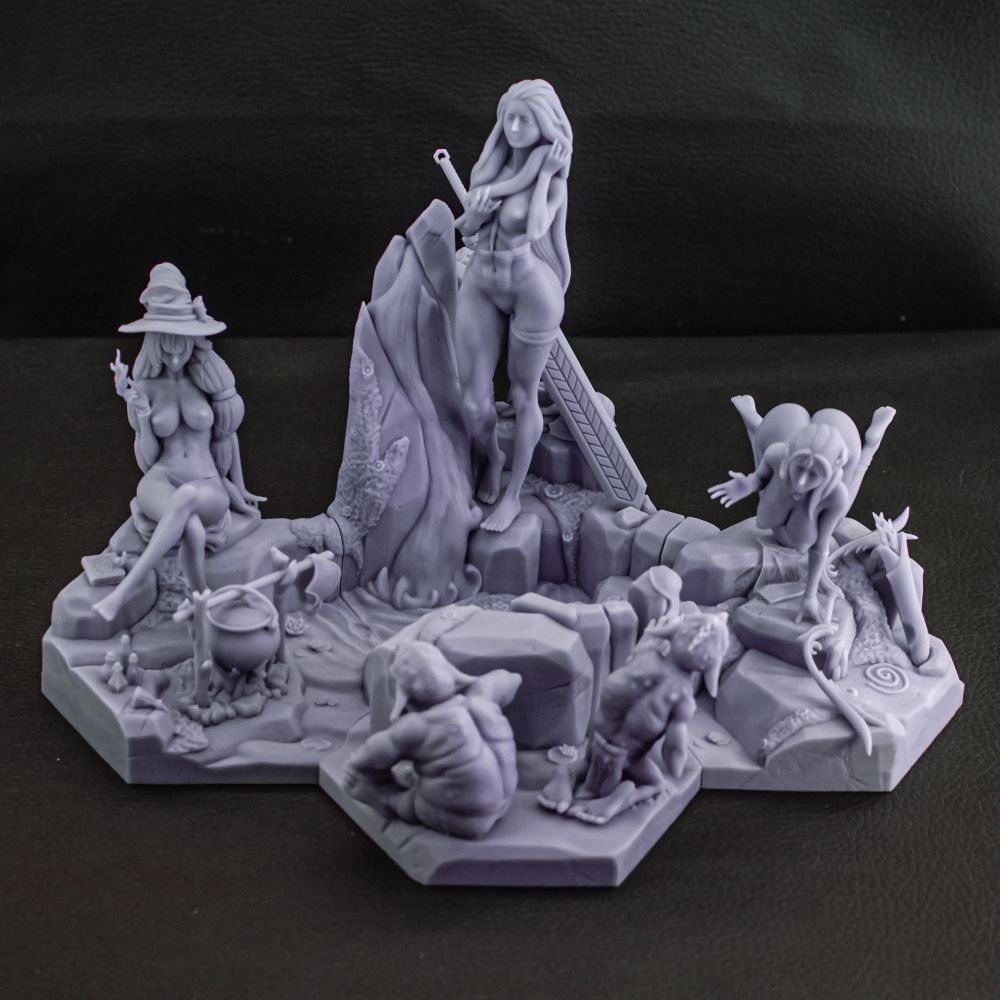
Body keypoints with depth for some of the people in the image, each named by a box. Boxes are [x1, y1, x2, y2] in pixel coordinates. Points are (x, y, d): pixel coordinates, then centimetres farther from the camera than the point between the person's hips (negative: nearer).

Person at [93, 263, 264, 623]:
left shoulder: (213, 376, 2)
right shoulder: (144, 387, 3)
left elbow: (228, 434, 15)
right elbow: (146, 459, 4)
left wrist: (239, 491, 25)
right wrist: (141, 414, -14)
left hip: (208, 489, 0)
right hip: (159, 482, 0)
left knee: (187, 497, -41)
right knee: (193, 531, -40)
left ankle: (122, 592, -42)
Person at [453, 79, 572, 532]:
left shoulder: (553, 183, -12)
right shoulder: (489, 163, 2)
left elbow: (540, 234, -25)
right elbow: (467, 227, 8)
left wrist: (544, 174, -17)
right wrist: (477, 211, -12)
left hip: (532, 288, -4)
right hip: (480, 286, 4)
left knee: (523, 397, 10)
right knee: (474, 401, 0)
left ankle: (512, 495, 28)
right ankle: (492, 457, 34)